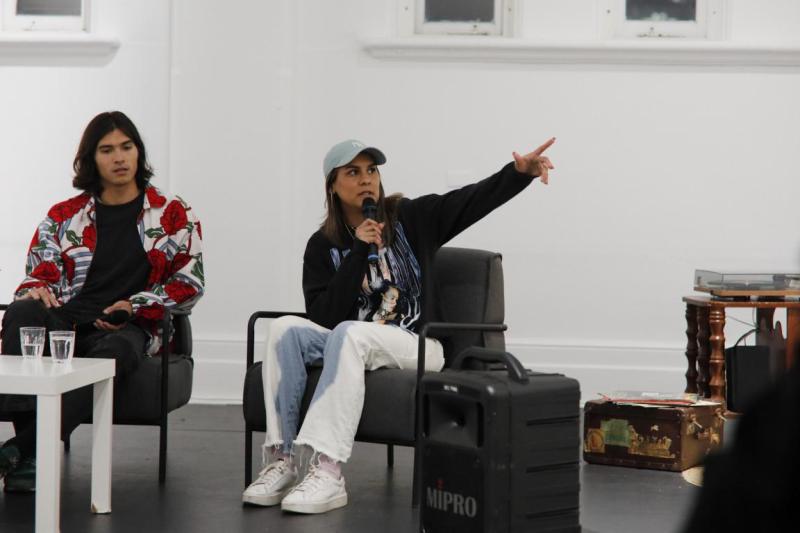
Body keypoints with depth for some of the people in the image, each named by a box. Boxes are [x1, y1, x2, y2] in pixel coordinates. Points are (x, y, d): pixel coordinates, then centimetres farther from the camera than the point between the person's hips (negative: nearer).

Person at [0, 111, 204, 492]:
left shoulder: (174, 215, 14)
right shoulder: (64, 217, 18)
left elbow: (190, 283, 10)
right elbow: (39, 274, 15)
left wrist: (134, 306, -5)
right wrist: (34, 290, -11)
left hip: (126, 328, -2)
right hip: (64, 321, 2)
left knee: (115, 352, -40)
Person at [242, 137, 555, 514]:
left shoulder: (411, 218, 3)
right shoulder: (323, 245, 6)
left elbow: (478, 198, -7)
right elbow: (322, 317, -7)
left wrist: (520, 171, -26)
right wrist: (359, 253, -14)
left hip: (416, 344, -3)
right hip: (350, 344, 3)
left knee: (350, 334, -34)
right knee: (284, 328, -23)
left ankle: (328, 472, -45)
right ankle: (283, 461, -31)